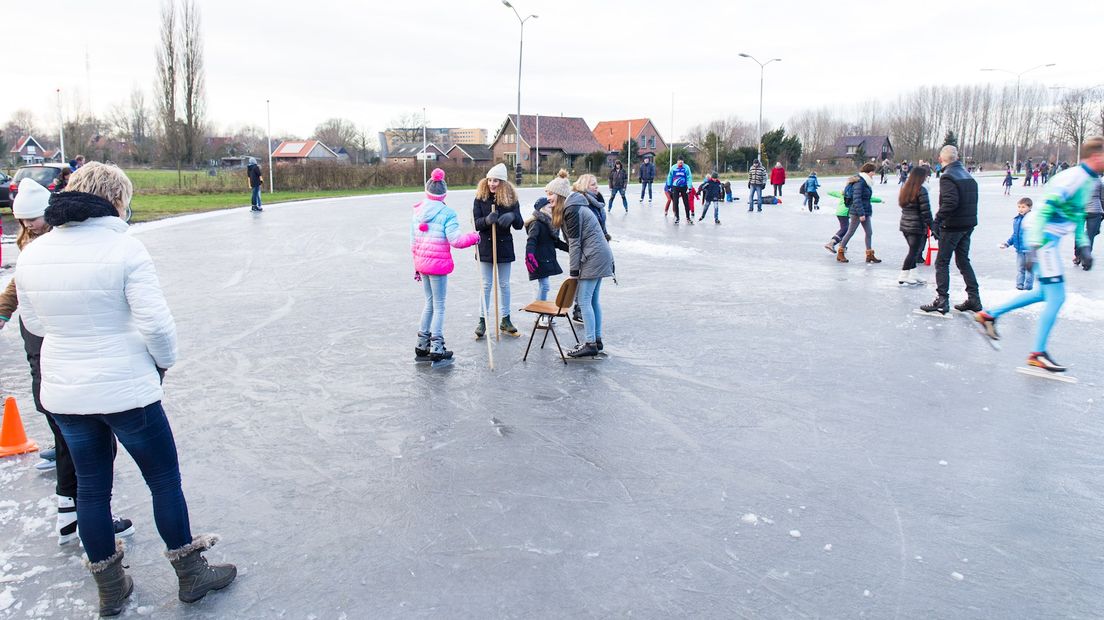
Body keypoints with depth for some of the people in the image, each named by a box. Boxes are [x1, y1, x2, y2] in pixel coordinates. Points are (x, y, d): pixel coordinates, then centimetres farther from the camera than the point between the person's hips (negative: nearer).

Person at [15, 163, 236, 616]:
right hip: (126, 391, -5)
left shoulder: (32, 254, 0)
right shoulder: (123, 248, -17)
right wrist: (164, 360, -1)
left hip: (63, 395, 6)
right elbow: (156, 322, -19)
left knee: (90, 487, 18)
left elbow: (34, 324, 11)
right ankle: (191, 575, 25)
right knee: (165, 480, 11)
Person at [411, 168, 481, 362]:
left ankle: (422, 345, 23)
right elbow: (455, 240, -19)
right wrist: (473, 237, -1)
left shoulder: (417, 212, 7)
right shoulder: (446, 213, -13)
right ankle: (436, 348, 7)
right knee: (439, 306, 4)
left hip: (421, 264, 6)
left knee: (430, 303, 19)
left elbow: (413, 242, 11)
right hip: (438, 265, -6)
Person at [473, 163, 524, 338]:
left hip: (504, 246, 1)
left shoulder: (511, 199, -3)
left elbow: (519, 225, -5)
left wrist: (512, 216, -27)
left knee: (504, 284, 10)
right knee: (486, 284, 5)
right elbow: (476, 223, -9)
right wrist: (487, 220, -30)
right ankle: (483, 320, 13)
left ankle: (505, 320, 21)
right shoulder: (480, 198, -5)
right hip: (485, 246, -1)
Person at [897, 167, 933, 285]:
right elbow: (926, 211, -15)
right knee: (914, 251, 1)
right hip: (917, 226, -8)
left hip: (905, 225, 8)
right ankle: (903, 276, 2)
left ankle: (913, 275, 21)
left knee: (913, 250, 17)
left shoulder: (904, 189, 9)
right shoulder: (921, 190, -14)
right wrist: (931, 226, -9)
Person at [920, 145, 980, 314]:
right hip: (968, 225, 8)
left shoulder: (948, 177, -15)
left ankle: (942, 300, -2)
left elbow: (950, 202, -26)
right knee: (963, 261, 16)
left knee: (942, 262, -1)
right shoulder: (967, 175, 13)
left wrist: (937, 221, -24)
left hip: (952, 226, -8)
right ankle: (974, 299, 19)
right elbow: (972, 200, 14)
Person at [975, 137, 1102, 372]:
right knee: (1056, 296, -6)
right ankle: (1038, 354, 3)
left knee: (1046, 293, 18)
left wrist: (1083, 246, 17)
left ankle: (989, 315, 24)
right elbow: (1044, 210, -24)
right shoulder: (1072, 178, -20)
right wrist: (1034, 247, -28)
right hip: (1044, 239, -10)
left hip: (1050, 241, 10)